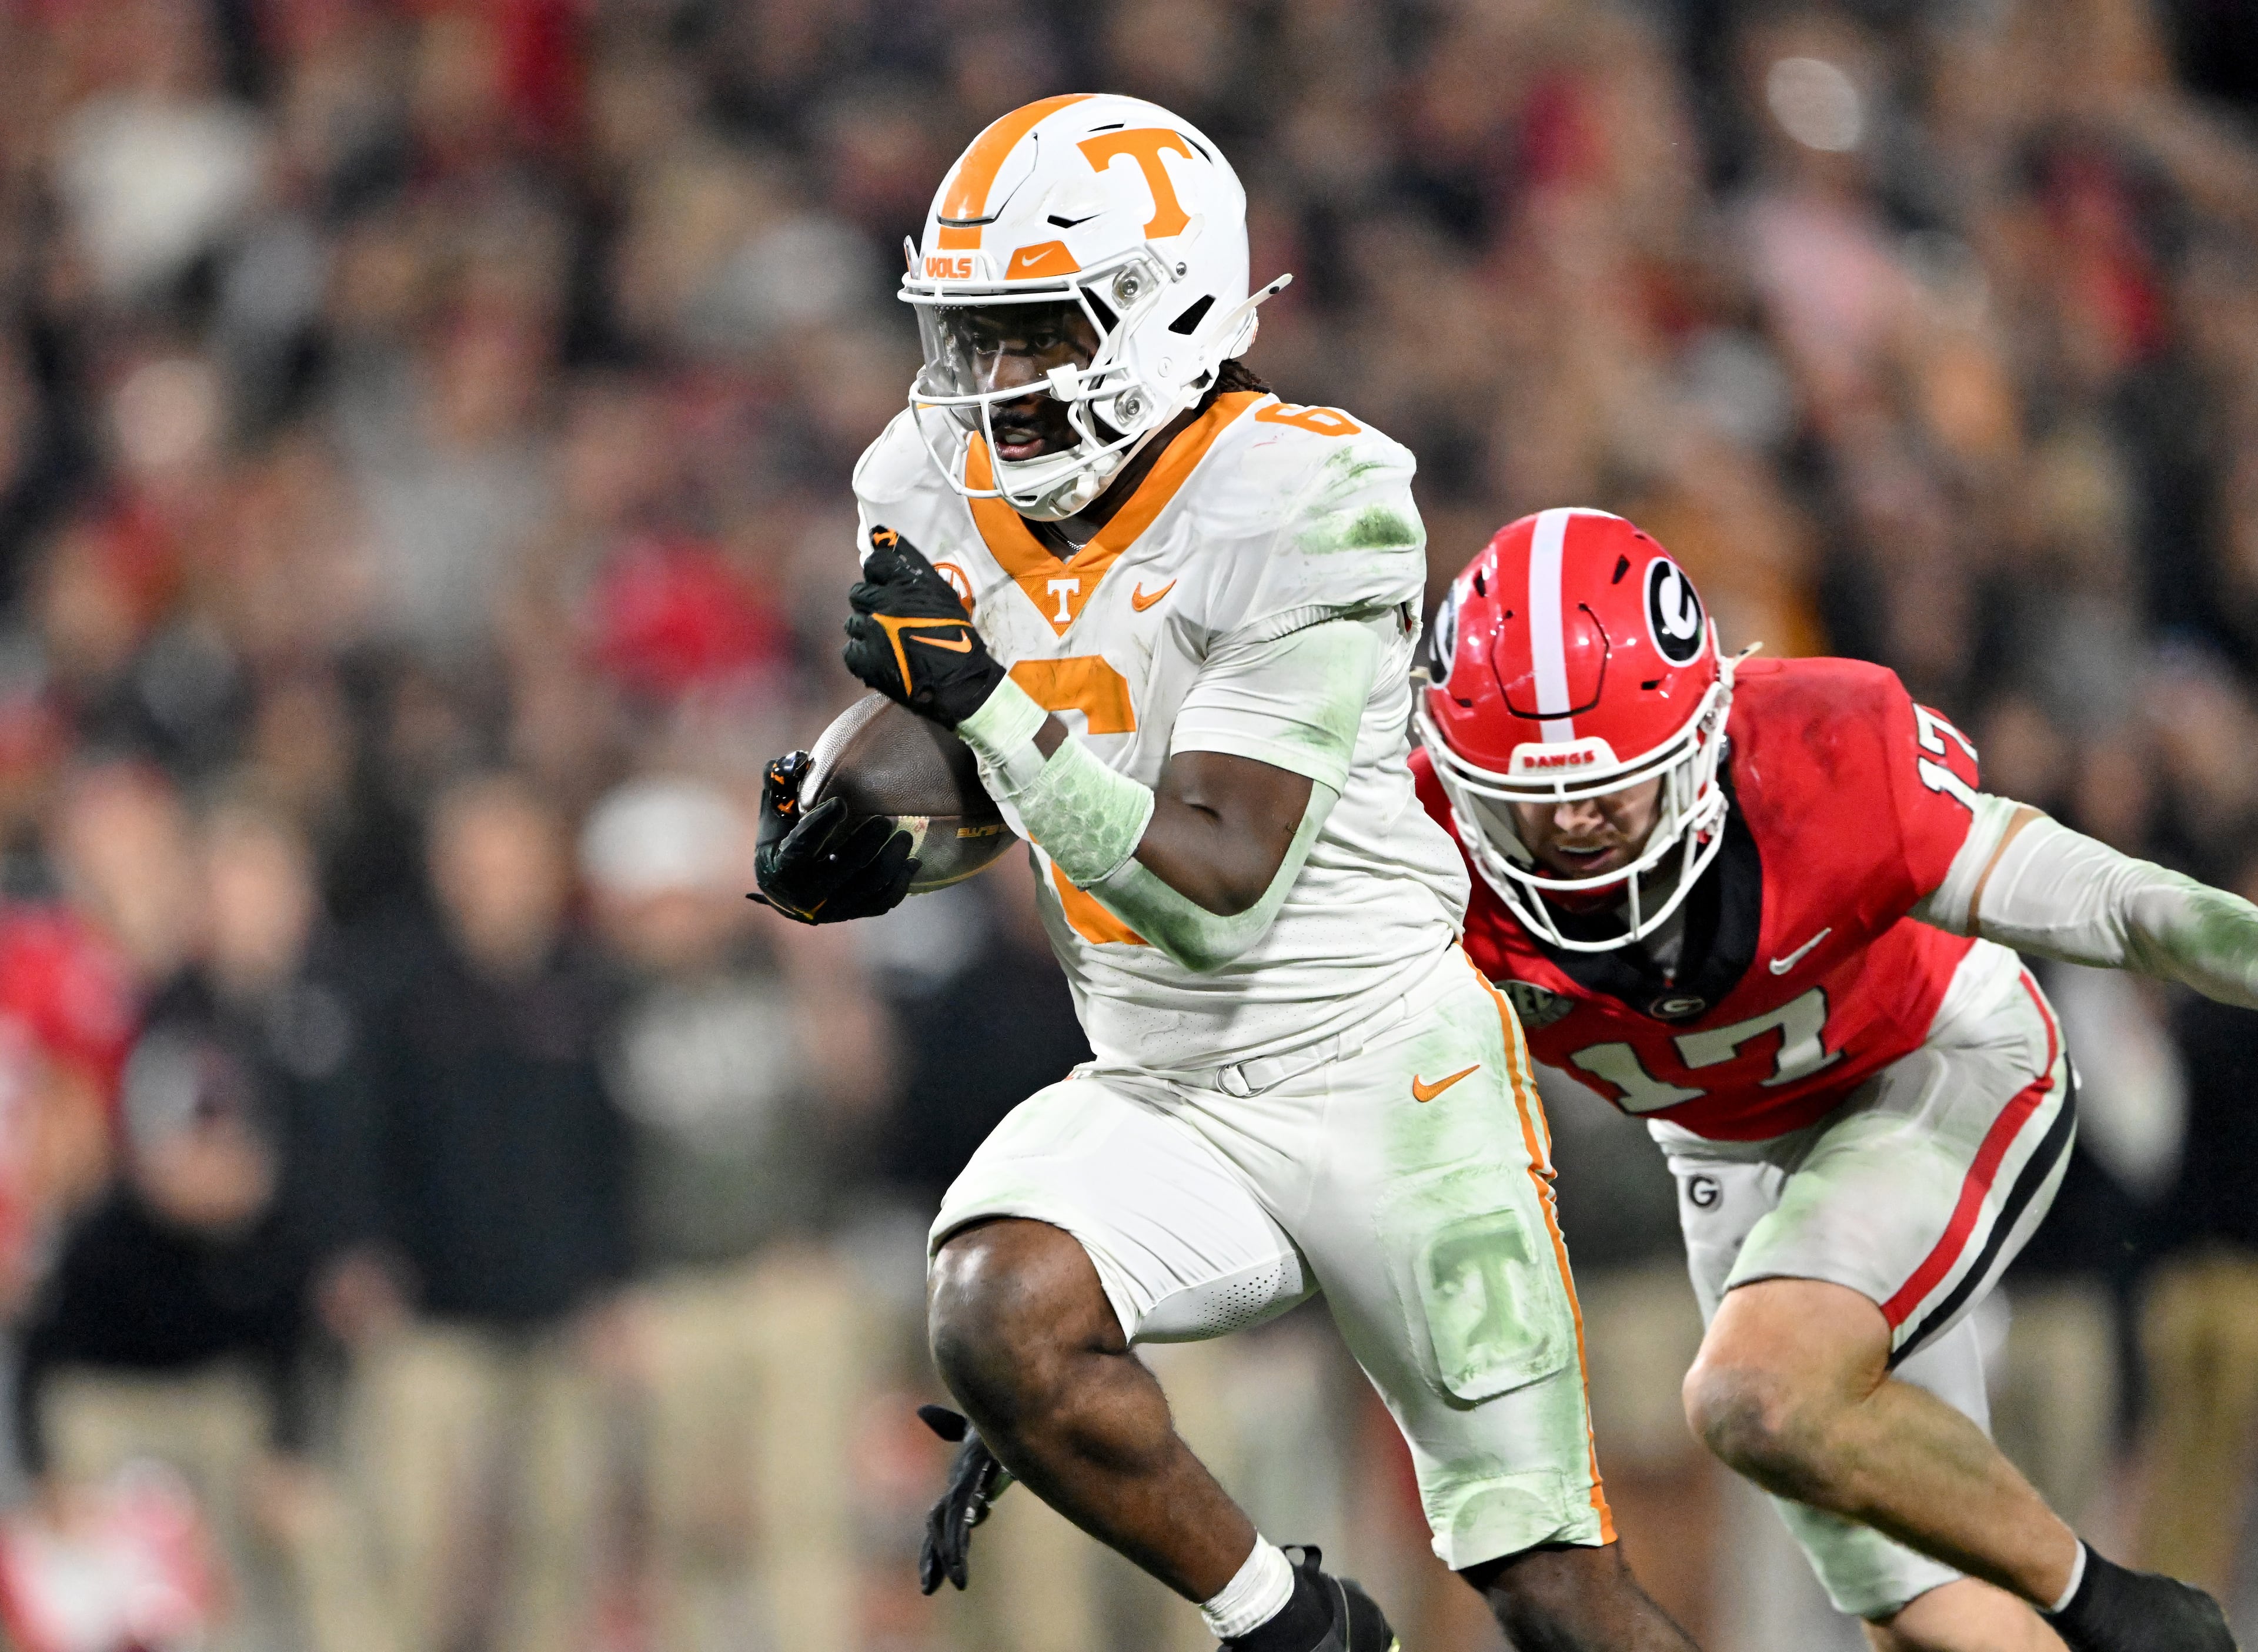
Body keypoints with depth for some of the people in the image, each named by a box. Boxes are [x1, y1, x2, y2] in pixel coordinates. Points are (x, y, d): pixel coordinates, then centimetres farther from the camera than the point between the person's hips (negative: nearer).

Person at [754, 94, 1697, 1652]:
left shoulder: (1297, 511, -21)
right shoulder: (942, 496, -1)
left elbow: (1216, 894, -25)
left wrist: (981, 704, -30)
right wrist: (852, 858, -6)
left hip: (1385, 1079, -5)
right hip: (1161, 1099, 5)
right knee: (996, 1321, -26)